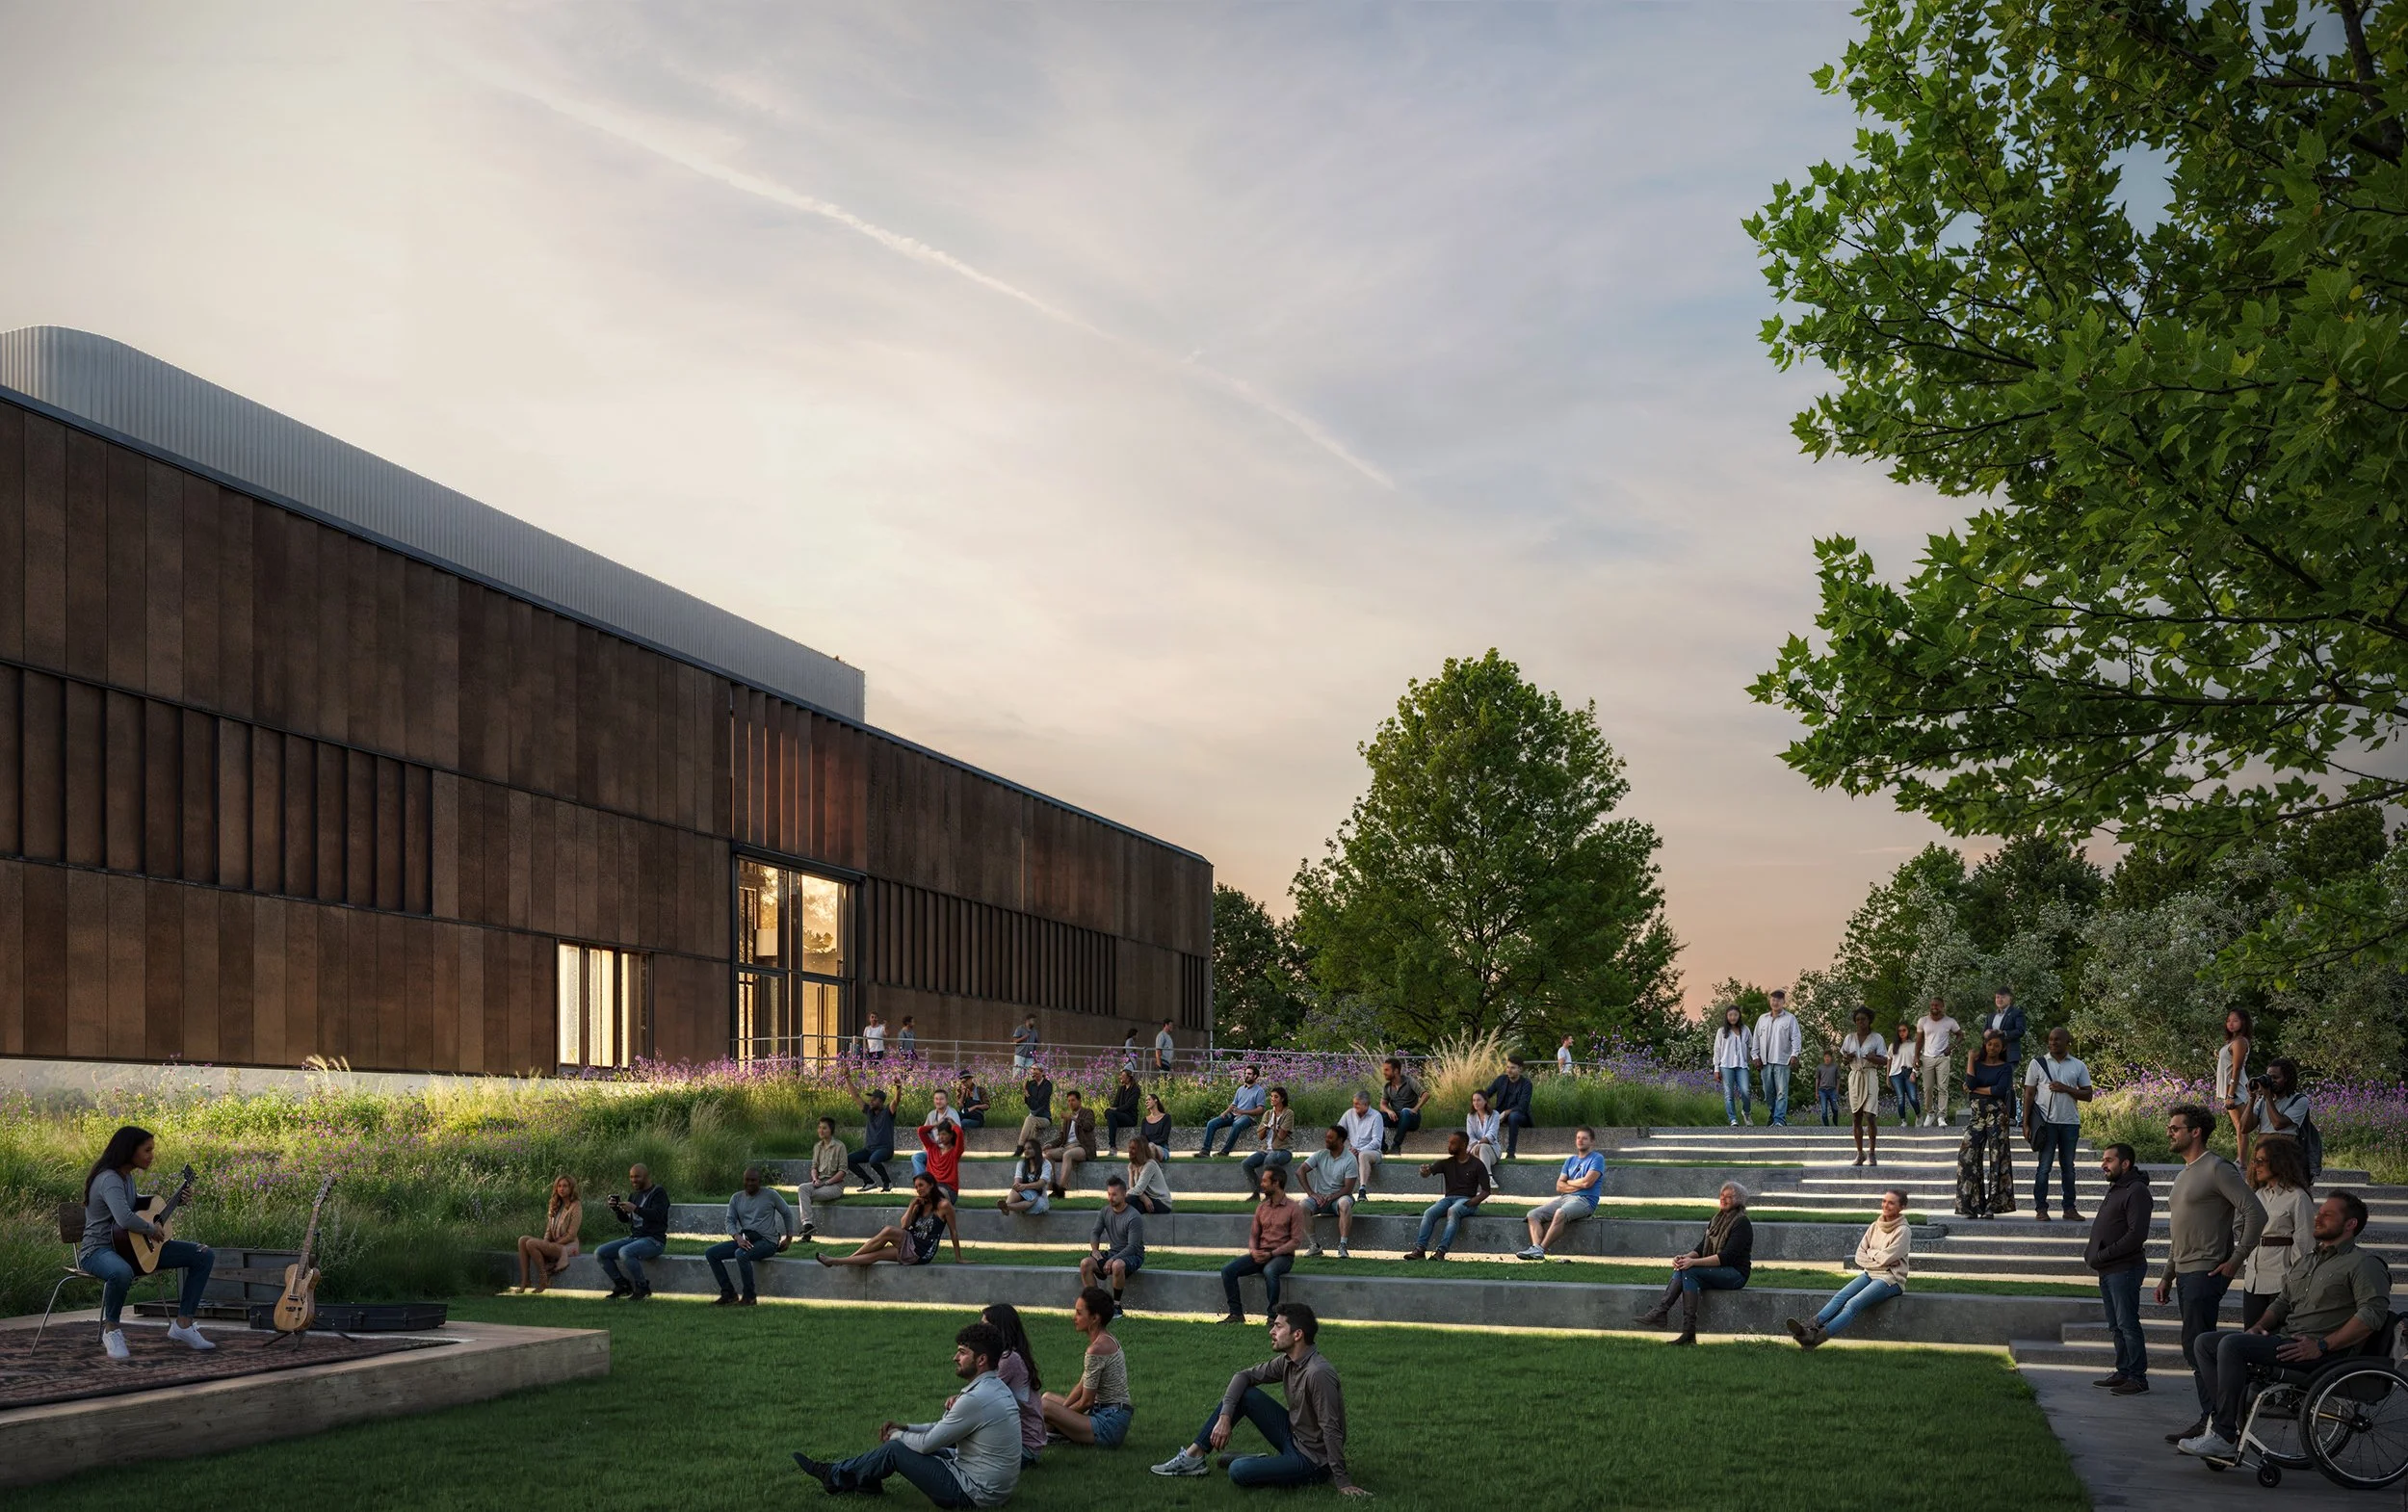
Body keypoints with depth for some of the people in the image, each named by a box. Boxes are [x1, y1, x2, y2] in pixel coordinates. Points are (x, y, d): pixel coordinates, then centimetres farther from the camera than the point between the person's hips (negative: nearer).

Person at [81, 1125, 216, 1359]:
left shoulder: (126, 1176, 9)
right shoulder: (108, 1179, -22)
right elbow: (125, 1218, -40)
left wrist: (170, 1200, 19)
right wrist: (152, 1229, -22)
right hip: (99, 1250, -10)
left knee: (204, 1256, -1)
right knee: (122, 1273, -48)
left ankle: (183, 1324, 0)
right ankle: (111, 1329, -18)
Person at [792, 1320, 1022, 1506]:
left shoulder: (976, 1399, -25)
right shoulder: (996, 1387, 6)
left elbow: (927, 1443, -15)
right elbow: (945, 1429, 18)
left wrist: (897, 1435, 5)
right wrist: (906, 1428, 12)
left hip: (974, 1495, -9)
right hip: (996, 1487, 9)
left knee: (894, 1449, 1)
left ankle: (836, 1477, 22)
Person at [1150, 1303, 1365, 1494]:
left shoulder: (1318, 1373, -28)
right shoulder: (1287, 1362, -1)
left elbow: (1331, 1430, -28)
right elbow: (1244, 1375, 7)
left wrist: (1343, 1482, -28)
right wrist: (1225, 1417, -7)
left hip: (1313, 1461, -9)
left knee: (1239, 1472, -27)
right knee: (1243, 1393, 2)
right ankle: (1194, 1456, 6)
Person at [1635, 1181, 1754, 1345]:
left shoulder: (1742, 1223, -9)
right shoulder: (1717, 1219, 16)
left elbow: (1727, 1256, -20)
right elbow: (1702, 1248, 12)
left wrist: (1694, 1262, -27)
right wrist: (1685, 1257, -10)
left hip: (1736, 1274, -7)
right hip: (1716, 1271, 7)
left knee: (1690, 1271, -28)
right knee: (1681, 1269, -19)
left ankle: (1688, 1331, -32)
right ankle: (1660, 1312, -34)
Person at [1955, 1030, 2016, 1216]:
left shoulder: (2005, 1068, 3)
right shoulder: (1977, 1064, 12)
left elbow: (2000, 1090, -12)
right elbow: (1970, 1084, -6)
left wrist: (1975, 1089, -5)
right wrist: (1971, 1059, -2)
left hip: (1997, 1115, -3)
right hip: (1977, 1115, 3)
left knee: (1997, 1158, -3)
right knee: (1967, 1156, -6)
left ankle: (1991, 1206, 0)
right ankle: (1969, 1206, -3)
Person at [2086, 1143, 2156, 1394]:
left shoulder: (2136, 1192, -13)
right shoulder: (2113, 1190, 18)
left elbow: (2136, 1234, -21)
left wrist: (2102, 1255, -18)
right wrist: (2091, 1253, 6)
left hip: (2125, 1269, -10)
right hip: (2108, 1270, 10)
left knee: (2127, 1323, -7)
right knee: (2116, 1326, 13)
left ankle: (2138, 1377, -2)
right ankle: (2123, 1372, 20)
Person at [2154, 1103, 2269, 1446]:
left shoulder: (2217, 1169, -10)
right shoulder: (2183, 1174, 19)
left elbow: (2255, 1213, -17)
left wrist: (2236, 1260, -17)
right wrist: (2167, 1275, 23)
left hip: (2206, 1273, -10)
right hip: (2185, 1274, 10)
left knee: (2197, 1346, -12)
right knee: (2195, 1350, 9)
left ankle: (2214, 1422, -8)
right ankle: (2211, 1419, 14)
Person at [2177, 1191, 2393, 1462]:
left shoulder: (2364, 1263, -3)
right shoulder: (2310, 1261, 26)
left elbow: (2373, 1313, -17)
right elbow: (2283, 1302, 31)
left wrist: (2322, 1346, -22)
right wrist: (2259, 1326, 10)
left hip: (2318, 1352, -10)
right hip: (2284, 1337, 10)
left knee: (2232, 1345, -27)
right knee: (2207, 1342, -1)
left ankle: (2223, 1436, -25)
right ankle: (2229, 1418, -10)